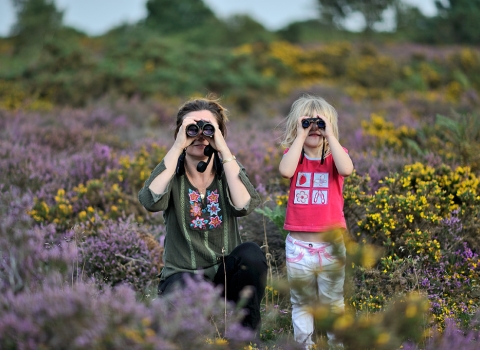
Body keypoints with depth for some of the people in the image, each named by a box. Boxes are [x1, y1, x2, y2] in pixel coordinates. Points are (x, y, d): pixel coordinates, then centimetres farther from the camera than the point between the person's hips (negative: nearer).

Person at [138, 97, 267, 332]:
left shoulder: (229, 170, 2)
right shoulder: (172, 173, 0)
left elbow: (244, 205, -20)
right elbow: (151, 201, -24)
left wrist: (223, 149, -20)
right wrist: (177, 147, -22)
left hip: (225, 274, 2)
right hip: (181, 275, -2)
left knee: (251, 253, -31)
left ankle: (245, 329, -10)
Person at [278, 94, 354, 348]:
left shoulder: (335, 156, 1)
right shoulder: (293, 156, 2)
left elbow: (346, 170, -23)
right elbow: (285, 171, -22)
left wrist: (330, 135, -18)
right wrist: (300, 136, -17)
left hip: (331, 244, -1)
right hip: (298, 244, 1)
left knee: (333, 302, 10)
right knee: (301, 302, 12)